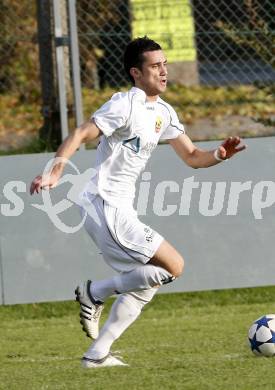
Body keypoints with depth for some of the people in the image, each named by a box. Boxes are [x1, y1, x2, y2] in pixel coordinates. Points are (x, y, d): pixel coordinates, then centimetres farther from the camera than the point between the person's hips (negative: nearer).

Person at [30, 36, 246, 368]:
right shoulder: (126, 105, -14)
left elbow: (192, 157, 17)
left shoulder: (163, 113, 13)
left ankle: (97, 354, 12)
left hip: (120, 210, 10)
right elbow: (80, 135, -20)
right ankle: (94, 293, -2)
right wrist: (54, 173, -33)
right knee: (173, 266, -12)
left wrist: (219, 155, -4)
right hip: (106, 206, -10)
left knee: (146, 282, 13)